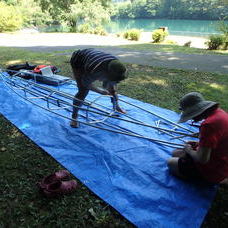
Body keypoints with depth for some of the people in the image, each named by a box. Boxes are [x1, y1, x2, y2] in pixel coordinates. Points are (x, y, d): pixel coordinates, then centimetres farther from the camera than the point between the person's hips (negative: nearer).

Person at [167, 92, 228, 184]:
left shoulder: (209, 124, -33)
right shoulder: (218, 111, -3)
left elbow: (202, 159, -29)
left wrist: (189, 150, -10)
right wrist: (199, 144, 6)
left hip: (213, 171, -9)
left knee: (171, 163, -4)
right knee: (175, 153, 12)